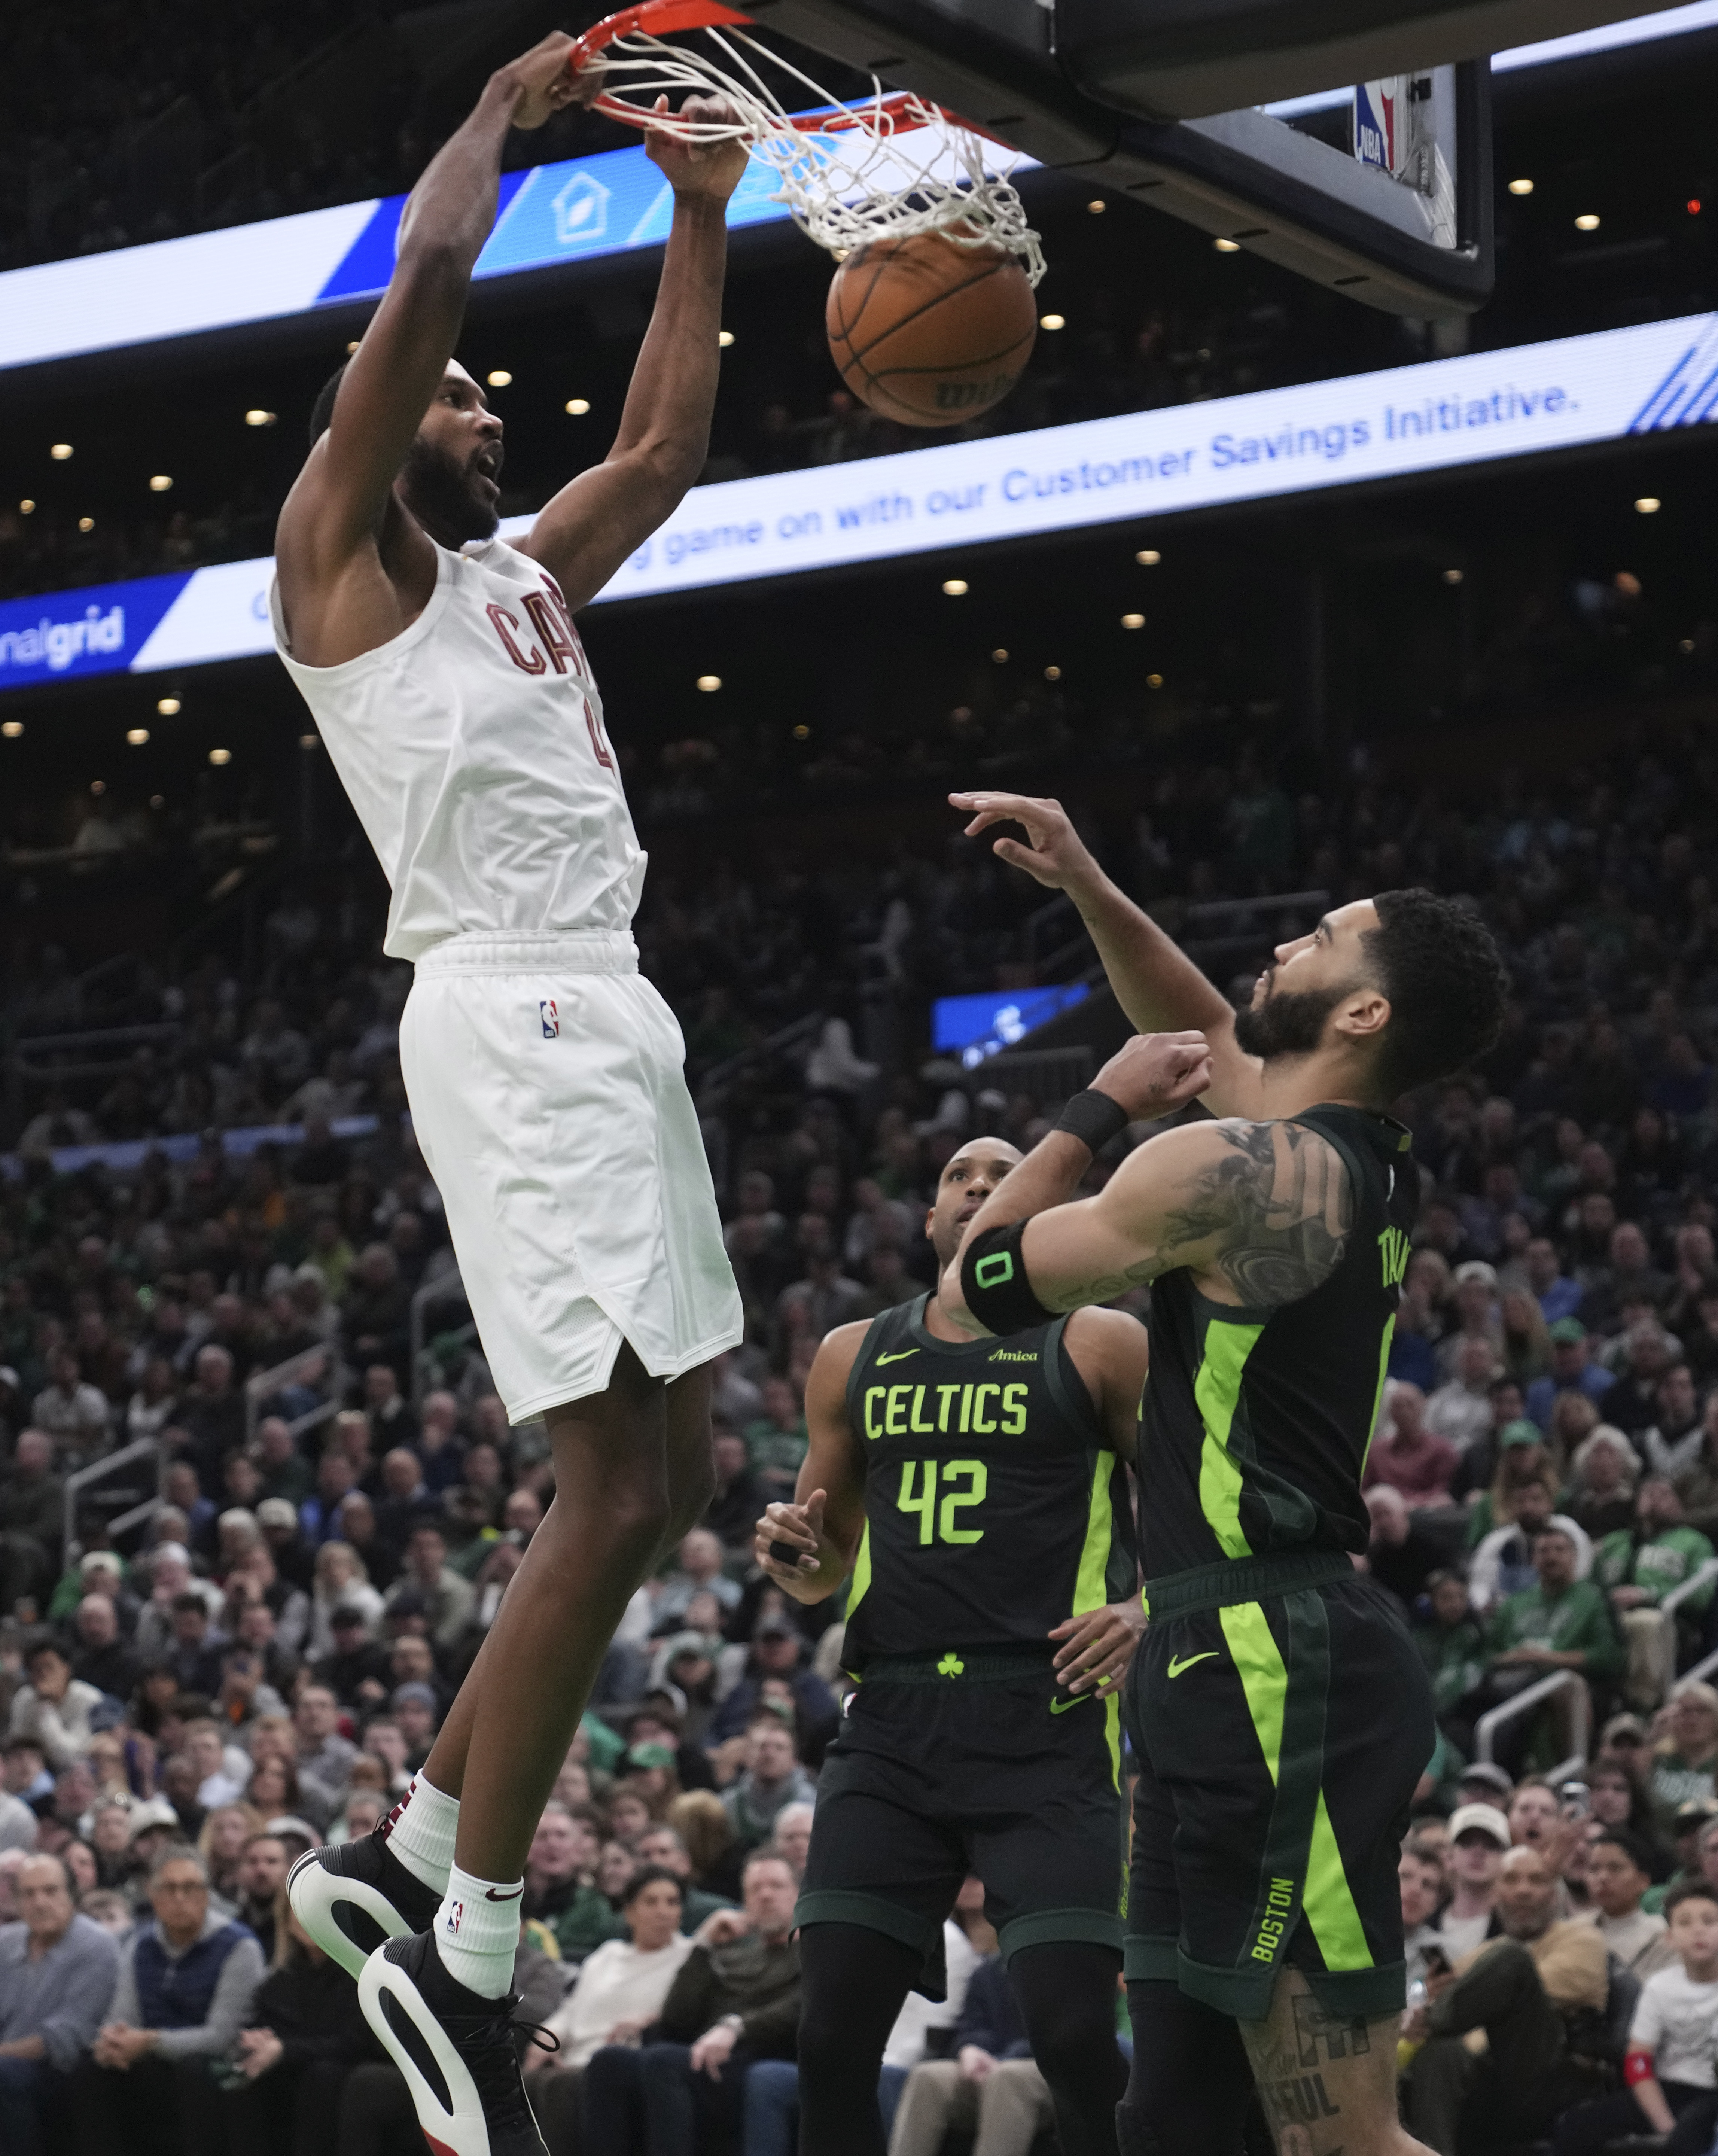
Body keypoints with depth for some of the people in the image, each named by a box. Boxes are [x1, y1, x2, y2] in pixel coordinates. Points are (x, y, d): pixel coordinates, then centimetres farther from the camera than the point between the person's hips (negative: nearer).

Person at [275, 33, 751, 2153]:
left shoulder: (523, 572, 25)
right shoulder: (336, 550, 2)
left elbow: (668, 441, 33)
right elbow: (426, 272, -10)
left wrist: (700, 219, 28)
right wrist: (509, 107, 3)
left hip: (613, 1017, 9)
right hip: (505, 1015, -9)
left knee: (663, 1476, 9)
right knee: (613, 1487, -15)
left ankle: (402, 1855, 17)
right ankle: (461, 1956, -8)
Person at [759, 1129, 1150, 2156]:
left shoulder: (1102, 1346, 5)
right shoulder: (855, 1358, 17)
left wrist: (1146, 1611, -14)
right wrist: (794, 1553, 2)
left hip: (1047, 1721, -4)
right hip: (894, 1719, 4)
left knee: (1074, 2027, -14)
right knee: (834, 2036, -3)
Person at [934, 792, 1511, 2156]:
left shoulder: (1228, 1170, -13)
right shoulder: (1369, 1170, 13)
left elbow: (974, 1295, -2)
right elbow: (1214, 1043, 35)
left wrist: (1099, 1109, 7)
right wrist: (1091, 891, 26)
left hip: (1271, 1668, -10)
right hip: (1247, 1653, 10)